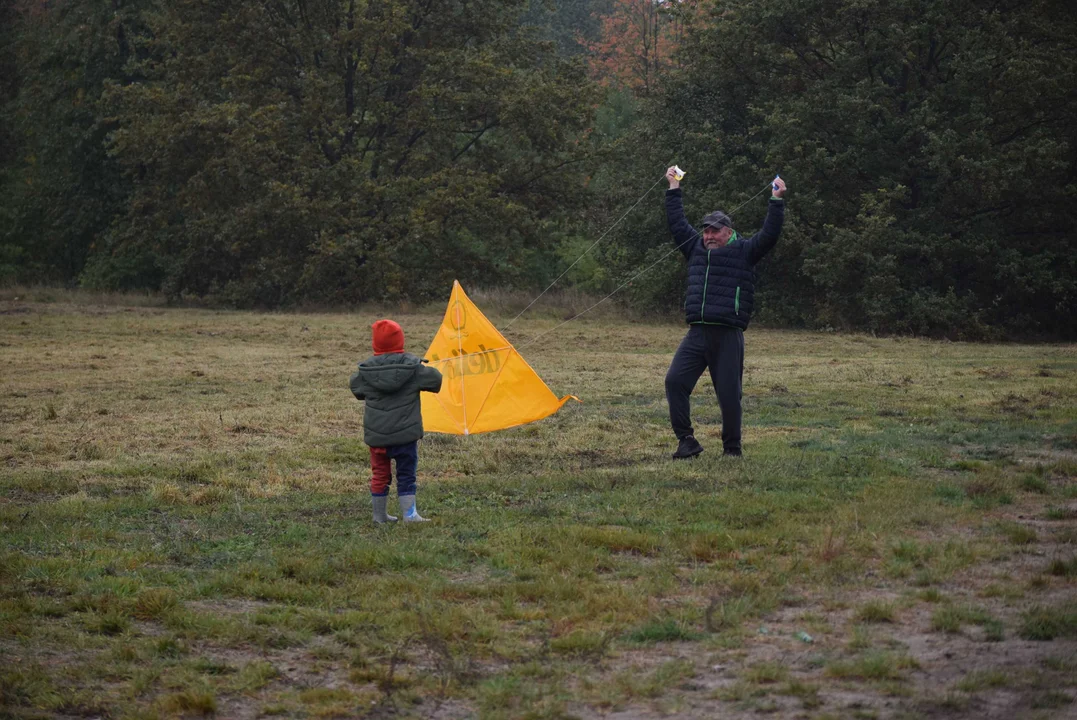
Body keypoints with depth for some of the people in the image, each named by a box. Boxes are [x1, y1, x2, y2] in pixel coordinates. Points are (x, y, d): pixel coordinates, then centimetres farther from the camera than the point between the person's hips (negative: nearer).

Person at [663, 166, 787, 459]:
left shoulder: (743, 251, 4)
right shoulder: (696, 247, 17)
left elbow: (769, 235, -6)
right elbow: (677, 224, 25)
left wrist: (777, 201, -10)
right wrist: (674, 188, 28)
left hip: (728, 336, -4)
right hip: (697, 334, 4)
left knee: (729, 394, 0)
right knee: (675, 381, -10)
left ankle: (732, 448, 13)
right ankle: (686, 440, -3)